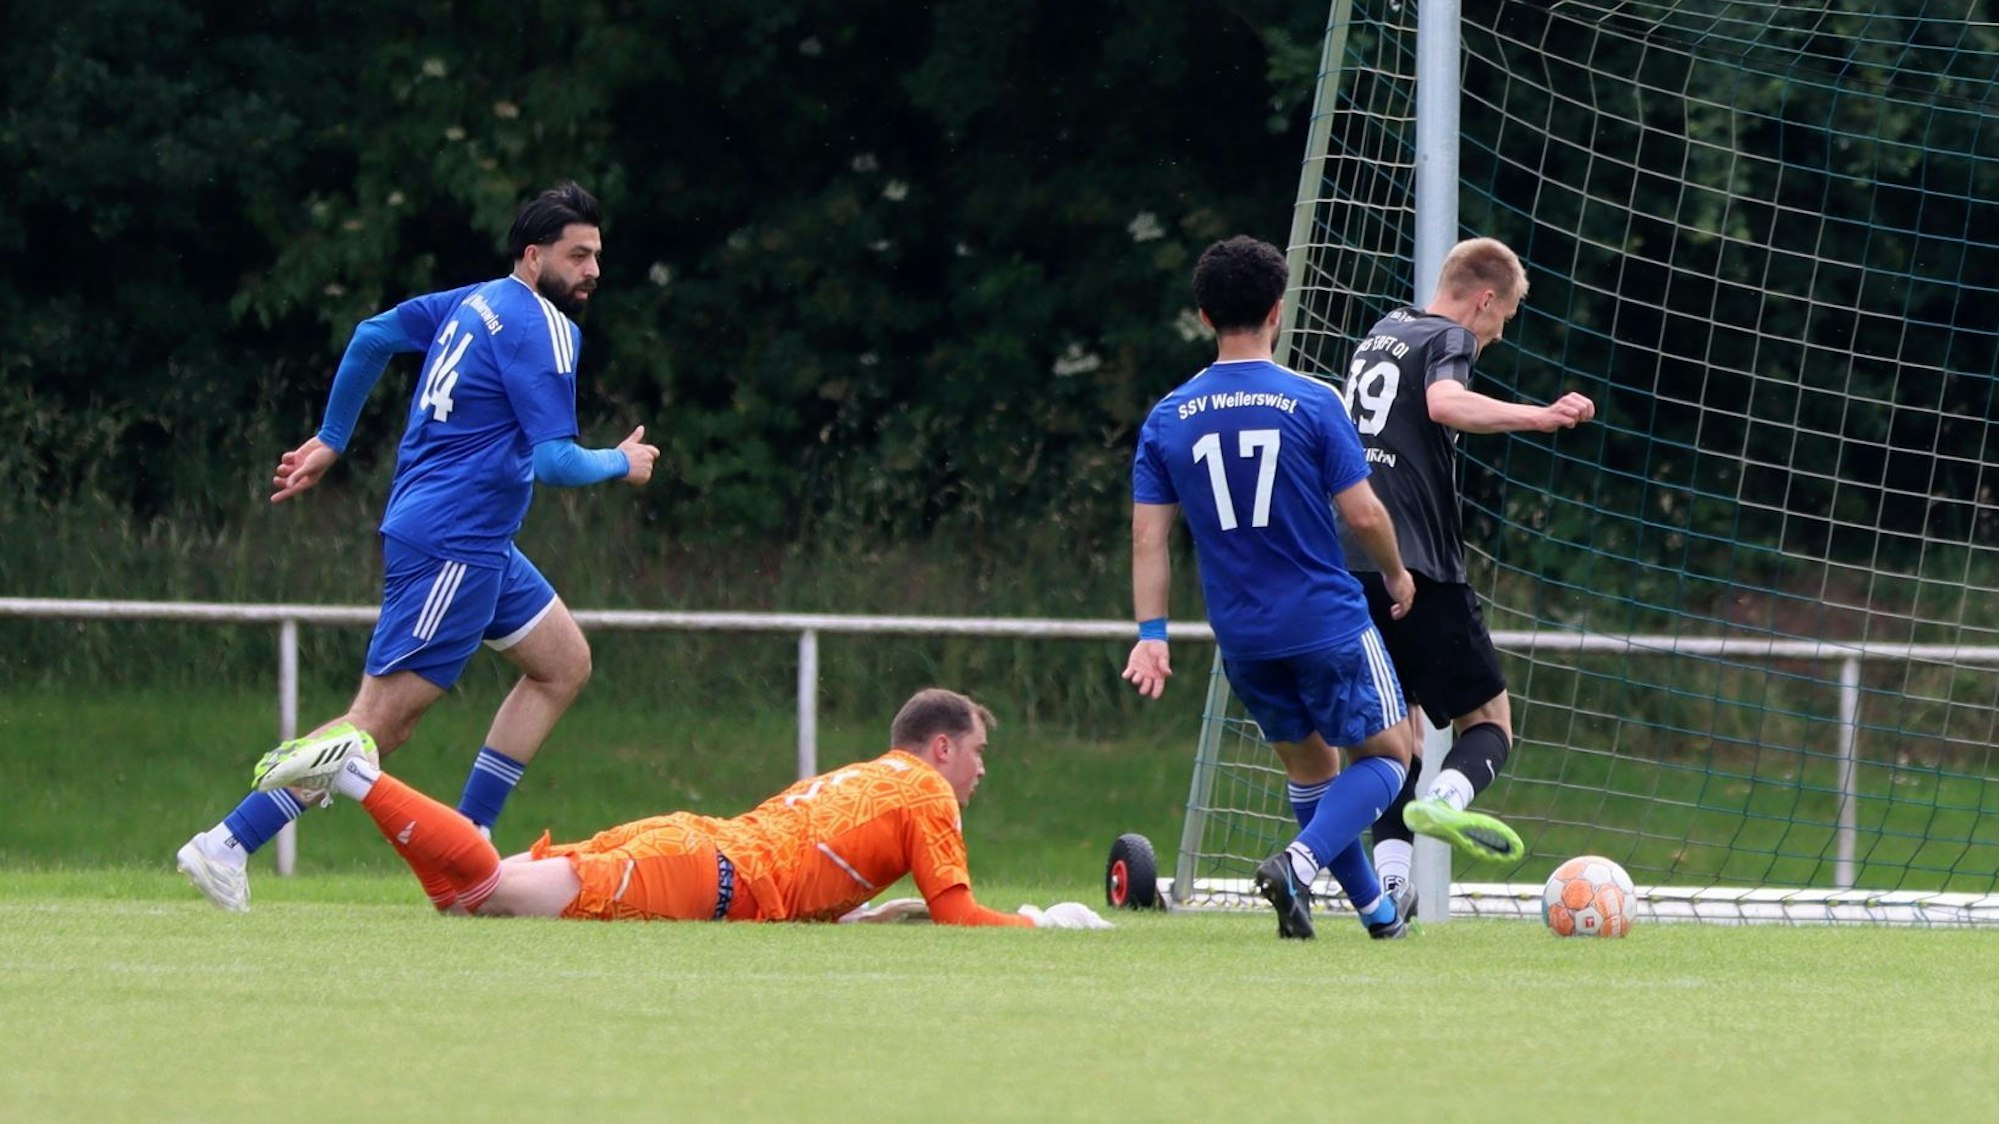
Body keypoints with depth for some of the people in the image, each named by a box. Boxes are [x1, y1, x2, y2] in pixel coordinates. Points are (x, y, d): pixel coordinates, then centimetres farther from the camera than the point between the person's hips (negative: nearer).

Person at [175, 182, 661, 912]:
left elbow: (372, 337, 20)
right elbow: (553, 461, -18)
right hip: (451, 548, -10)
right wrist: (621, 465, 1)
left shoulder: (476, 303, 13)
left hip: (475, 544, 10)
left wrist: (331, 440, 26)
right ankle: (228, 846, -13)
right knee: (381, 720, -11)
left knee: (564, 664, 16)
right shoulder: (543, 329, -14)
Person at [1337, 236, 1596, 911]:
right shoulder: (1447, 339, -3)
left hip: (1347, 568, 7)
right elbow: (1445, 403, -26)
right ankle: (1445, 801, -30)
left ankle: (1391, 877, -5)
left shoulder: (1379, 337, 21)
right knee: (1488, 718, 1)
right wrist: (1538, 418, -33)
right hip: (1418, 566, -7)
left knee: (1396, 726, 11)